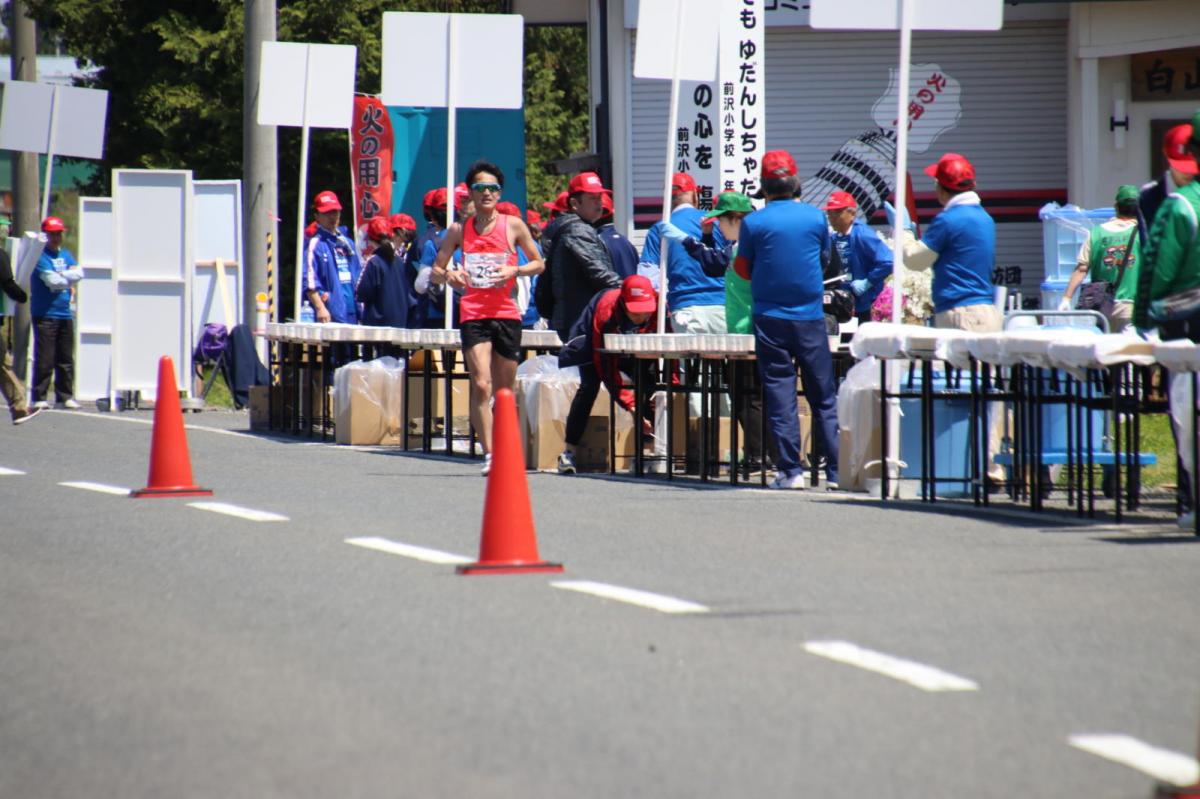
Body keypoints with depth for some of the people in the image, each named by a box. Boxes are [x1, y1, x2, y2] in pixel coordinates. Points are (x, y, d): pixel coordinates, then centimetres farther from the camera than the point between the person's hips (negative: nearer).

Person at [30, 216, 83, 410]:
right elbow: (52, 280, -16)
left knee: (66, 358, 9)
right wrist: (69, 280, 0)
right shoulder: (40, 255, -6)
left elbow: (79, 273, 2)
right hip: (45, 313, -7)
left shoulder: (65, 254, 17)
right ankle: (39, 397, -3)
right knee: (44, 358, -8)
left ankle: (65, 396, 15)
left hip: (65, 313, 7)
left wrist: (61, 276, -11)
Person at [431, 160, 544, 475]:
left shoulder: (513, 225, 4)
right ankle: (489, 455, -16)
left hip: (506, 314, 1)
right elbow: (436, 269, 10)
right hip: (474, 315, -1)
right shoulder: (459, 230, 6)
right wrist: (449, 276, -13)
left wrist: (514, 271, -9)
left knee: (504, 392, 8)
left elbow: (538, 263, 10)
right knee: (481, 385, -16)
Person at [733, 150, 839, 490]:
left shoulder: (753, 223, -7)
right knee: (823, 398, 8)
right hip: (811, 317, 2)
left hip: (771, 318, -2)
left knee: (780, 396, 3)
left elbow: (743, 270, 3)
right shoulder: (816, 217, -1)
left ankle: (791, 470, -1)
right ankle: (836, 471, 6)